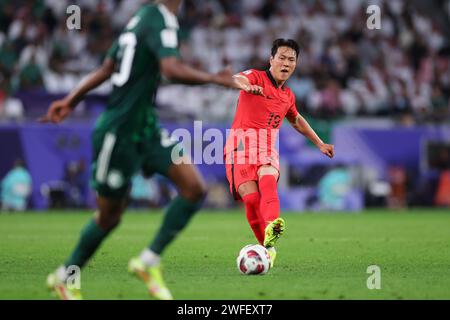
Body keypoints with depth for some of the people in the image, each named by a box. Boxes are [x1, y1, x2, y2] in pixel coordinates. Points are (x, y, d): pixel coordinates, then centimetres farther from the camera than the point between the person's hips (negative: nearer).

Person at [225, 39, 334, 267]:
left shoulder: (288, 96, 21)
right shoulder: (257, 77, 3)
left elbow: (296, 120, 42)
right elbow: (236, 79, -22)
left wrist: (319, 143, 44)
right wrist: (246, 85, -46)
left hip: (267, 149, 3)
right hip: (241, 144, -3)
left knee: (268, 179, -31)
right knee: (251, 197, -20)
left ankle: (272, 228, -57)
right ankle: (267, 248, -6)